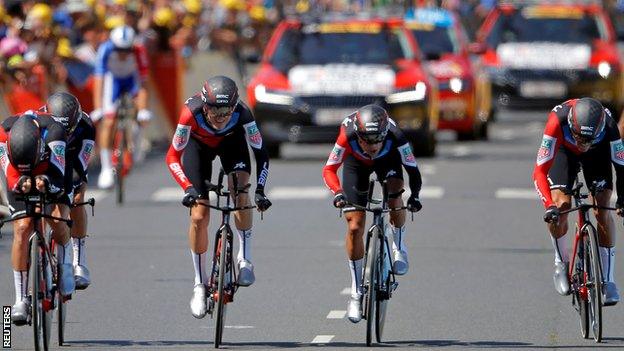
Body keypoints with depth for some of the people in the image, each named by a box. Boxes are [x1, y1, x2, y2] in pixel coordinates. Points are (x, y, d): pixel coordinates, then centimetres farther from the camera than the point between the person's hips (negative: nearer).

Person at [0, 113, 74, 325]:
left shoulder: (52, 130, -38)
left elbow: (58, 168, -43)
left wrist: (46, 181, -65)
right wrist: (20, 182, -60)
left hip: (50, 181, -1)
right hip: (20, 182, 1)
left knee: (57, 221, -27)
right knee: (22, 229, -18)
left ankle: (65, 265, 5)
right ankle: (21, 299, -14)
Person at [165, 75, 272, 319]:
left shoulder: (242, 114, -37)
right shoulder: (192, 112, -39)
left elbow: (261, 154, -26)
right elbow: (173, 157, -31)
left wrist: (260, 190, -38)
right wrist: (188, 188, -44)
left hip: (231, 141, 0)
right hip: (199, 144, 0)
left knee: (241, 191, -28)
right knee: (199, 216, -8)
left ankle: (244, 259, -12)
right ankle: (200, 284, 6)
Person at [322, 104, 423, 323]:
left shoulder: (395, 136, -38)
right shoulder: (348, 136, -39)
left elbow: (413, 170, -30)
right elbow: (329, 169, -34)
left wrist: (414, 196, -45)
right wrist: (338, 192, -51)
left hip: (388, 160, 0)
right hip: (356, 163, 0)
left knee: (394, 195, -30)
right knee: (355, 227, -7)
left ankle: (399, 246, 1)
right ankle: (357, 293, 4)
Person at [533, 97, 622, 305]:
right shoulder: (558, 121, -42)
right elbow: (540, 171, -40)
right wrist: (549, 206, -51)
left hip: (598, 153, 1)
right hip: (564, 150, 0)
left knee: (602, 211, -14)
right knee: (560, 207, -19)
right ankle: (561, 264, 7)